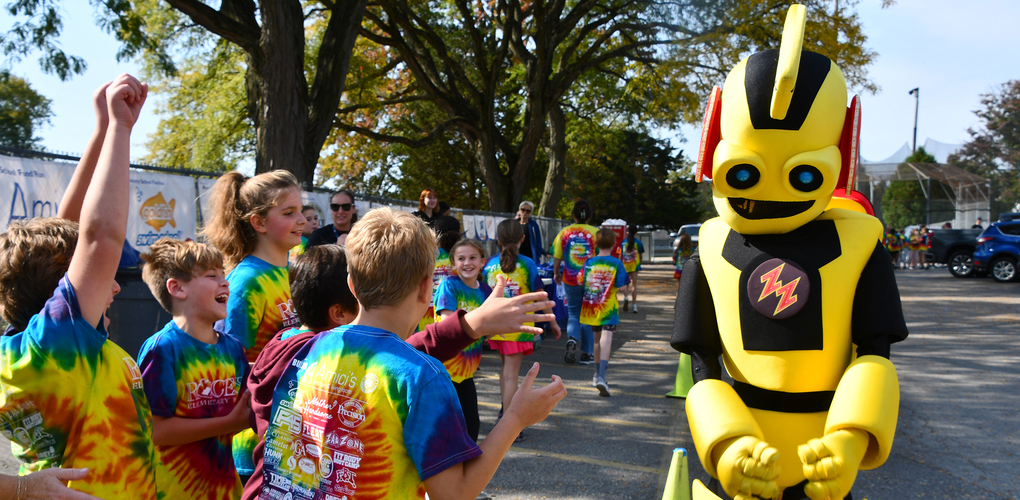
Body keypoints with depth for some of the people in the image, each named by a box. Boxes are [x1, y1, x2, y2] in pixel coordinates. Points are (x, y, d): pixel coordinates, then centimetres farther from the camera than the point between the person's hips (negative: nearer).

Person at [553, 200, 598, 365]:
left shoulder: (564, 232, -3)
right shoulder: (595, 233, -8)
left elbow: (556, 257, 2)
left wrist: (556, 273, 18)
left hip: (570, 280, 1)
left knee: (573, 313, 16)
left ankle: (572, 339, -12)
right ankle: (587, 354, 13)